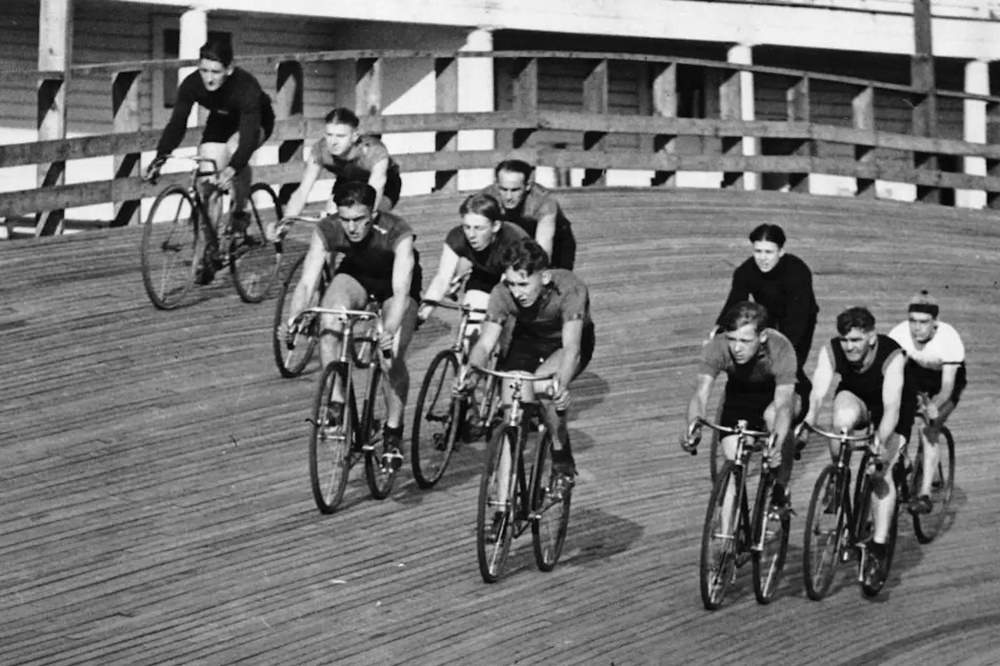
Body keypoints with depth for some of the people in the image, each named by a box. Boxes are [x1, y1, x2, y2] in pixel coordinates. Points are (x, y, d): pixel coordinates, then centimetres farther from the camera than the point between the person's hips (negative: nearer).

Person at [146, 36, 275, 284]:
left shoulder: (246, 87, -39)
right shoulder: (192, 84, -27)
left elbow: (249, 135, -46)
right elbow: (177, 123, -25)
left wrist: (232, 169, -61)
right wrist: (160, 157, -39)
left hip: (256, 123, -4)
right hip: (220, 122, 4)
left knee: (235, 148, -35)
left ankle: (240, 211, -12)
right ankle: (211, 247, 3)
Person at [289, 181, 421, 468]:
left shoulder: (396, 233, -38)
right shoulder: (327, 230, -30)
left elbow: (400, 291, -46)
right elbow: (307, 282, -33)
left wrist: (390, 330, -63)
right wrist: (294, 318, -52)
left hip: (394, 285, -2)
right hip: (353, 275, 2)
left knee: (391, 358, -17)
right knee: (327, 325, -29)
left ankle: (393, 433, 6)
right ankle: (334, 402, -16)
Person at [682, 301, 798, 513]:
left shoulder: (781, 349, -38)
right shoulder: (717, 347, -34)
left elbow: (783, 405, -45)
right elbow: (700, 393, -41)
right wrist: (693, 427, -62)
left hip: (774, 392, -2)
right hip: (738, 391, 2)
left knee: (772, 416, -31)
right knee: (732, 459, -13)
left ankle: (780, 491, -9)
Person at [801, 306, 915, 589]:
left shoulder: (892, 357, -36)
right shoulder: (831, 351, -27)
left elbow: (891, 408, -43)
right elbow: (817, 395, -35)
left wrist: (880, 443, -58)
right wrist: (805, 426, -54)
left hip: (894, 408, -2)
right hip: (854, 398, 2)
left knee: (881, 471, -20)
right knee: (844, 416, -35)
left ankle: (878, 551, -17)